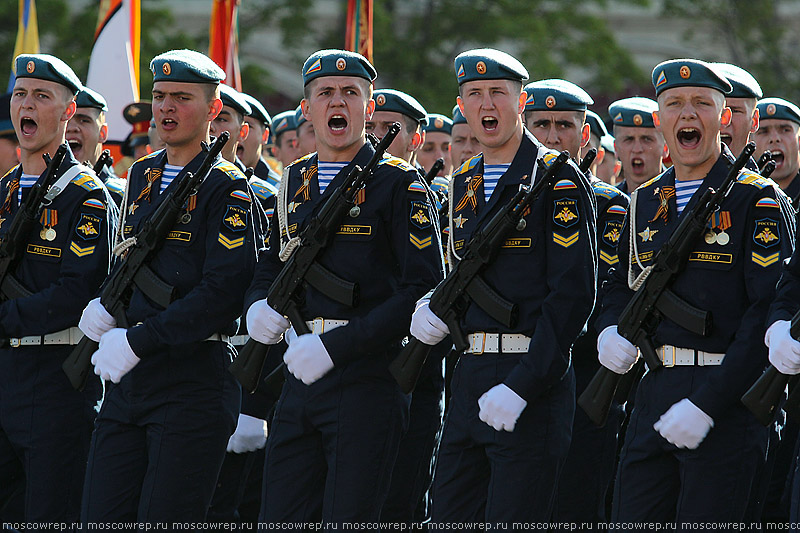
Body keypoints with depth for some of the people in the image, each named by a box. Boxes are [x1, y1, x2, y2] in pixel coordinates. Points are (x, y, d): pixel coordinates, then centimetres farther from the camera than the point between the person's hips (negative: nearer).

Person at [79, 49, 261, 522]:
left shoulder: (226, 188, -7)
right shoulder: (142, 176, 16)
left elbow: (223, 292, -16)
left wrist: (137, 341, -17)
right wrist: (104, 308, 3)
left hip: (194, 381, -7)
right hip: (127, 379, 7)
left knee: (164, 522, -7)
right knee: (101, 520, 2)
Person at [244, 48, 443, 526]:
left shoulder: (399, 183, -4)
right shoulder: (294, 182, 15)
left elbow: (423, 288, -11)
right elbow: (271, 267, 27)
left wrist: (336, 346, -17)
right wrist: (259, 307, 2)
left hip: (368, 376, -6)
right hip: (301, 375, 6)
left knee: (346, 522, -7)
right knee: (281, 522, 3)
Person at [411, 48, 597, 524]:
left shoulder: (559, 181, -8)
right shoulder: (465, 183, 15)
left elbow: (573, 294, -14)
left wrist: (520, 387, -20)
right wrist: (435, 306, 1)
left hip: (534, 382, -7)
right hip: (471, 378, 7)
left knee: (511, 522, -7)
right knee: (451, 519, 6)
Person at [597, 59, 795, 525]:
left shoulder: (759, 201, -5)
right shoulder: (647, 202, 14)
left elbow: (770, 312, -13)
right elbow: (622, 285, 28)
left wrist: (707, 404, -20)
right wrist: (611, 330, 3)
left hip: (727, 399, -6)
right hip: (655, 395, 6)